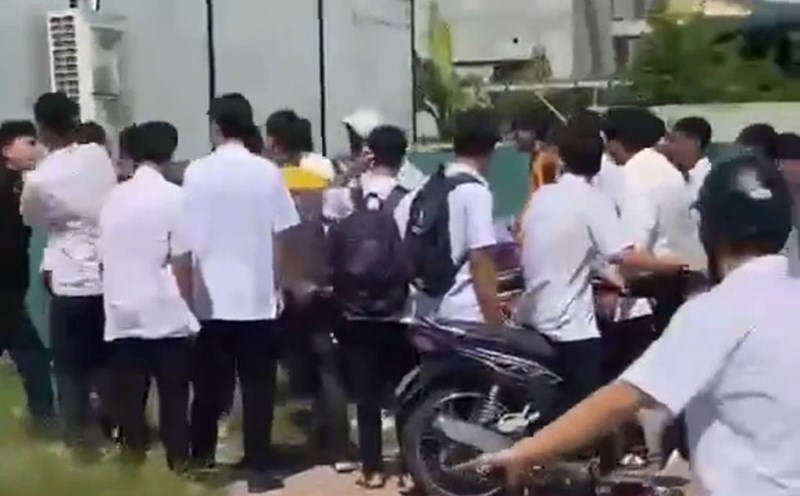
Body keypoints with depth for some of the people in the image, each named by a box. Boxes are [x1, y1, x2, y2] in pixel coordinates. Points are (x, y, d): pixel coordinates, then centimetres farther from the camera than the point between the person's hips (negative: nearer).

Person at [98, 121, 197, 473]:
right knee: (173, 398, 6)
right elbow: (180, 263, -8)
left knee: (127, 400, 7)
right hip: (165, 315, -4)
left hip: (121, 316, 4)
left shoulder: (113, 198, 7)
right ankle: (178, 464, 10)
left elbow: (105, 258, 12)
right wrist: (190, 309, 2)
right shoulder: (173, 196, -7)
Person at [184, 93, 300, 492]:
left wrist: (191, 290, 10)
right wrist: (287, 282, 11)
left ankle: (201, 460, 21)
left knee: (209, 385, 12)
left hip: (211, 298, 1)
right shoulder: (268, 172, -4)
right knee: (257, 387, 4)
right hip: (258, 296, -1)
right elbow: (280, 236, -1)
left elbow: (187, 239, -1)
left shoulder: (197, 172, -3)